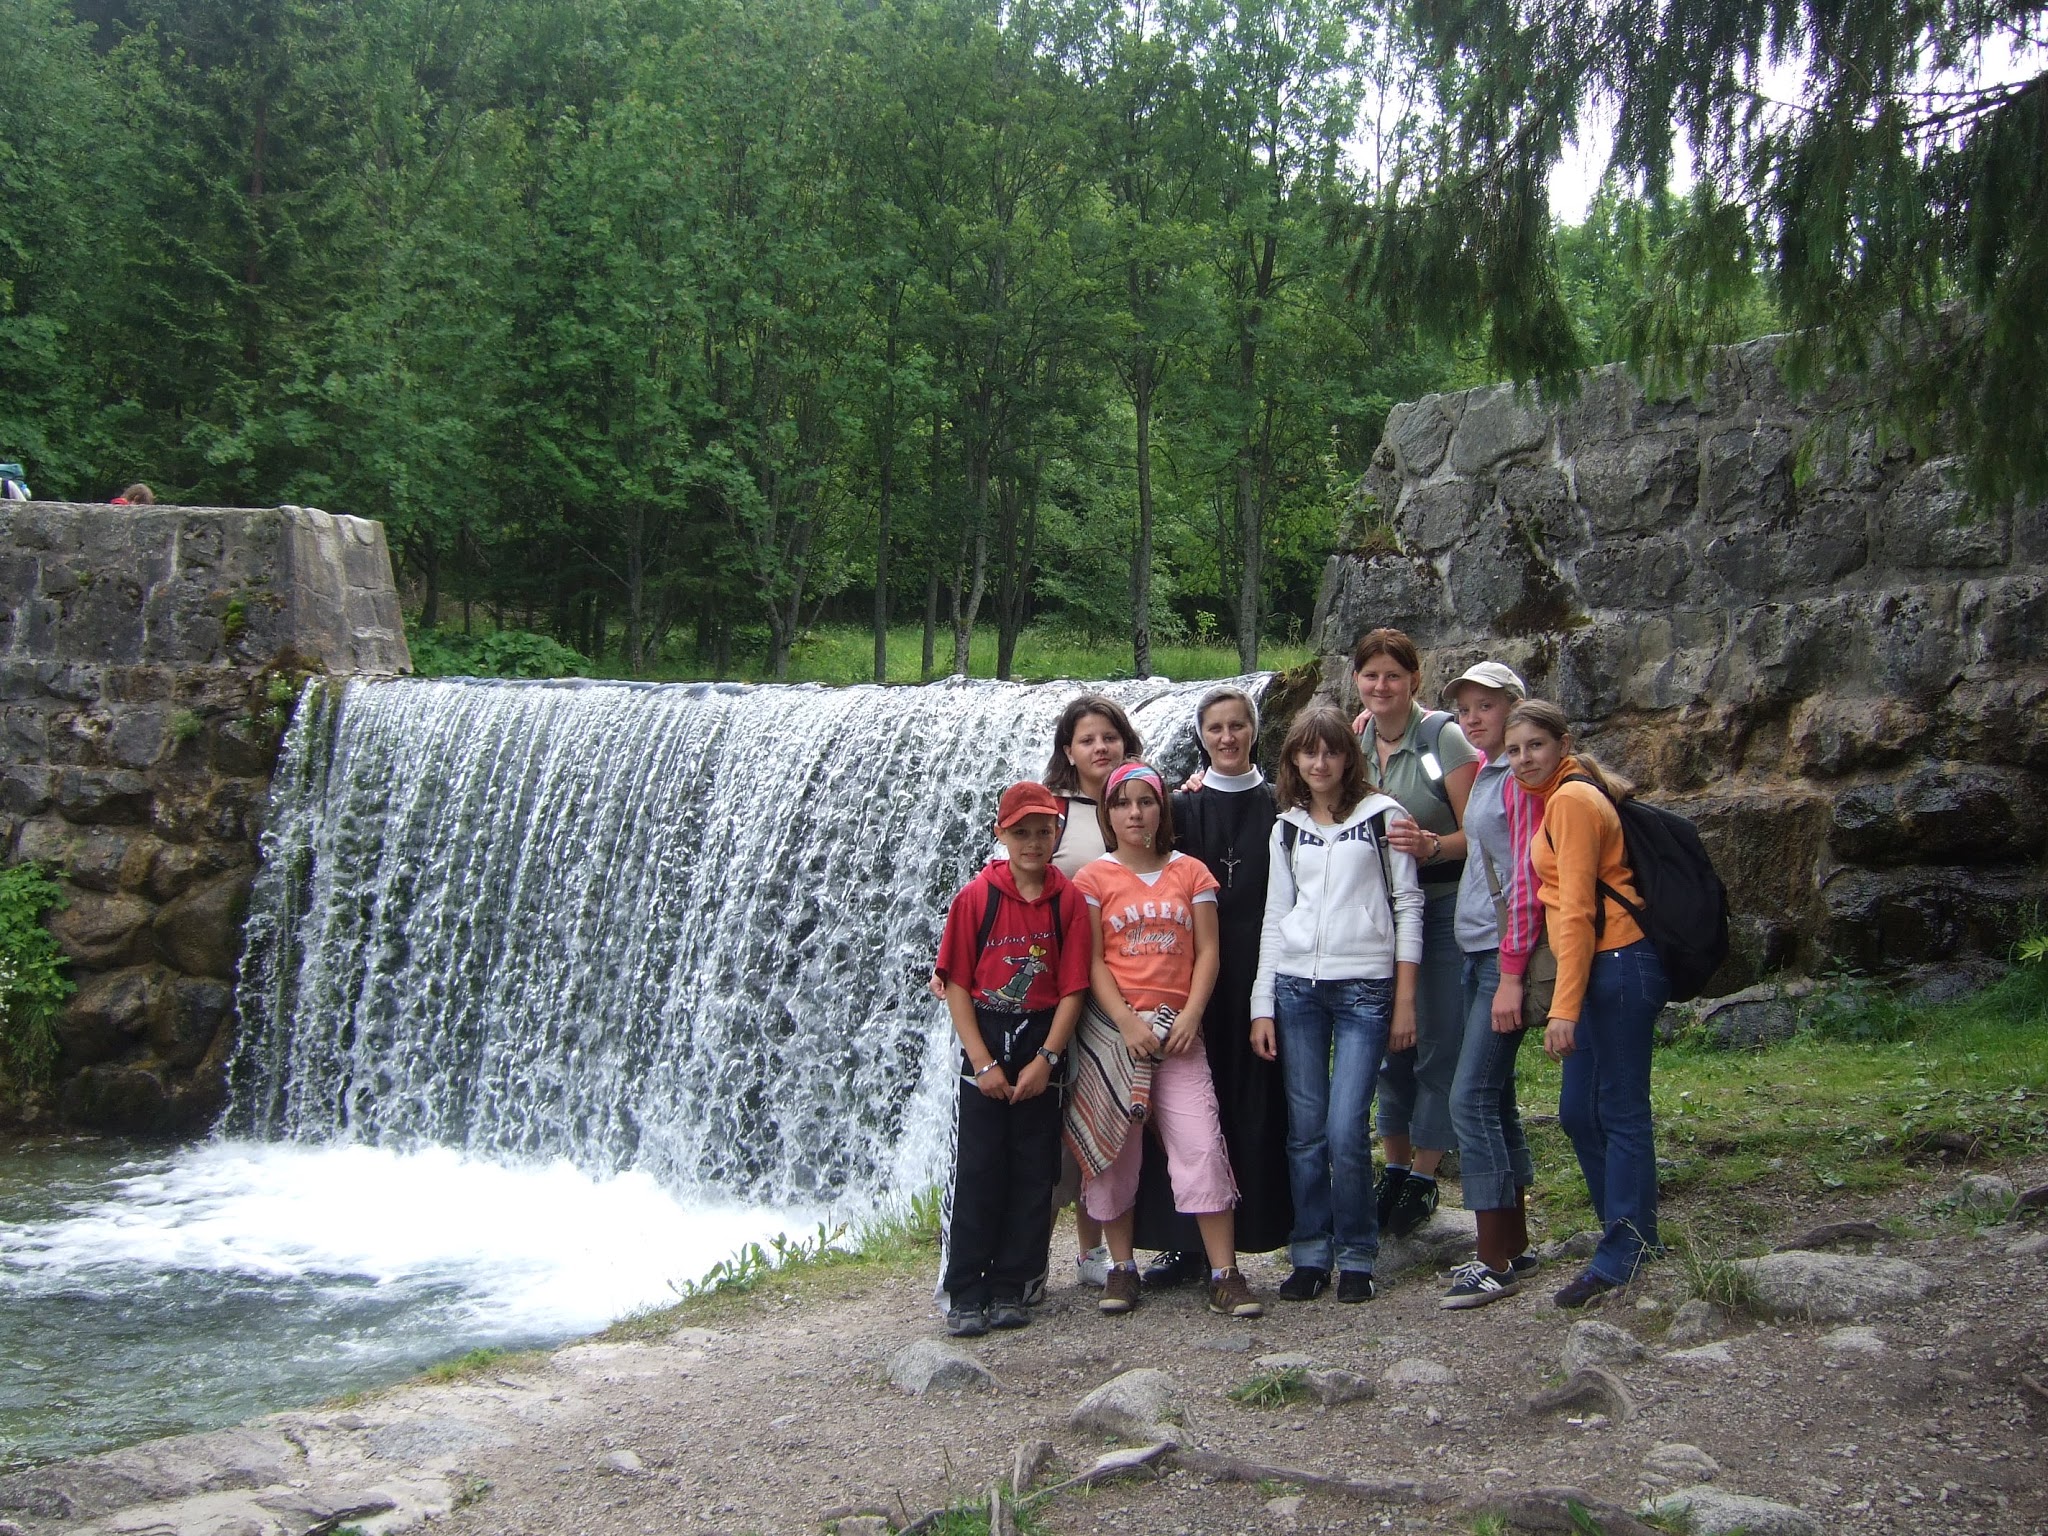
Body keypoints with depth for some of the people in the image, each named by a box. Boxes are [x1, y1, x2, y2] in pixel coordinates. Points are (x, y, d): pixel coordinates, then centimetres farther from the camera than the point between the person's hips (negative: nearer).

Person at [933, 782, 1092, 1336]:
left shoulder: (1069, 901, -1)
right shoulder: (976, 896, -4)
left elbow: (1073, 988, -3)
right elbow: (957, 983, -5)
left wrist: (1046, 1058, -12)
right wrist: (983, 1062, -11)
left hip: (1041, 1044, 1)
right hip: (984, 1041, -1)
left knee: (1033, 1171, 4)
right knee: (977, 1170, -1)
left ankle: (1010, 1287, 13)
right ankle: (964, 1293, 5)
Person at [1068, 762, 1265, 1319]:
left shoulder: (1191, 872, 9)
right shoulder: (1093, 878, 4)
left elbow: (1207, 952, 5)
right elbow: (1091, 962, -3)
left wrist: (1191, 1015, -9)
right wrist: (1127, 1021, -14)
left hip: (1179, 1028, 1)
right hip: (1111, 1027, -1)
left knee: (1202, 1144, -7)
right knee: (1115, 1149, 2)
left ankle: (1225, 1275, -6)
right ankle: (1121, 1267, 14)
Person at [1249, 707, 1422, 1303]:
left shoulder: (1382, 815, 3)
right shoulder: (1287, 827, 14)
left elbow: (1408, 906, 1)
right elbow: (1275, 917, 14)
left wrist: (1405, 998, -4)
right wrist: (1262, 1006, 8)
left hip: (1363, 988, -3)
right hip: (1296, 987, 4)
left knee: (1346, 1132, -9)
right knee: (1305, 1131, 3)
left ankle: (1356, 1256, 7)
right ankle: (1310, 1254, 14)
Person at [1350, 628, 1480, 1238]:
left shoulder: (1443, 736, -13)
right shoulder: (1356, 739, 5)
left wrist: (1431, 846, -30)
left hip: (1445, 908, -6)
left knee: (1439, 1043, 0)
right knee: (1390, 1043, 12)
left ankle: (1424, 1178, 10)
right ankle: (1396, 1166, 24)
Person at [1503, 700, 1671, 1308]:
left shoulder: (1572, 799, -13)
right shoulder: (1560, 797, 16)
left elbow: (1578, 910, -17)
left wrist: (1564, 1007, -19)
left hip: (1618, 965, -10)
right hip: (1601, 968, 10)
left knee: (1620, 1114, -3)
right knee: (1579, 1112, 14)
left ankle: (1622, 1256, 3)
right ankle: (1629, 1234, 26)